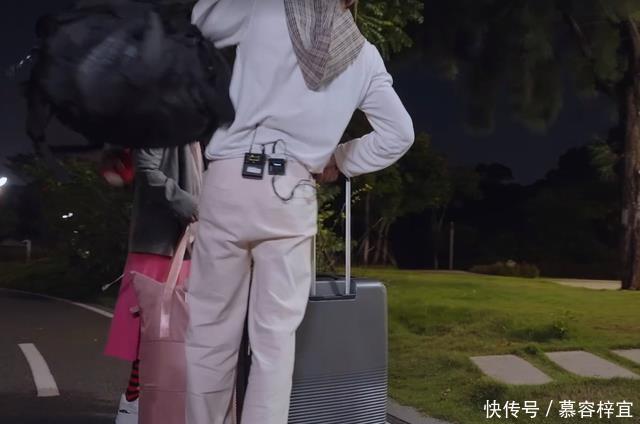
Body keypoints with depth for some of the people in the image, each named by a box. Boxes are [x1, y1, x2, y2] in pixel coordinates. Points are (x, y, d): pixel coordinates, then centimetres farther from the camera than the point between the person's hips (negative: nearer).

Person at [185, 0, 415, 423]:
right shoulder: (365, 56, 10)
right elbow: (400, 134, 14)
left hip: (230, 181, -1)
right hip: (291, 195, 1)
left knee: (211, 331, 7)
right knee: (275, 338, 5)